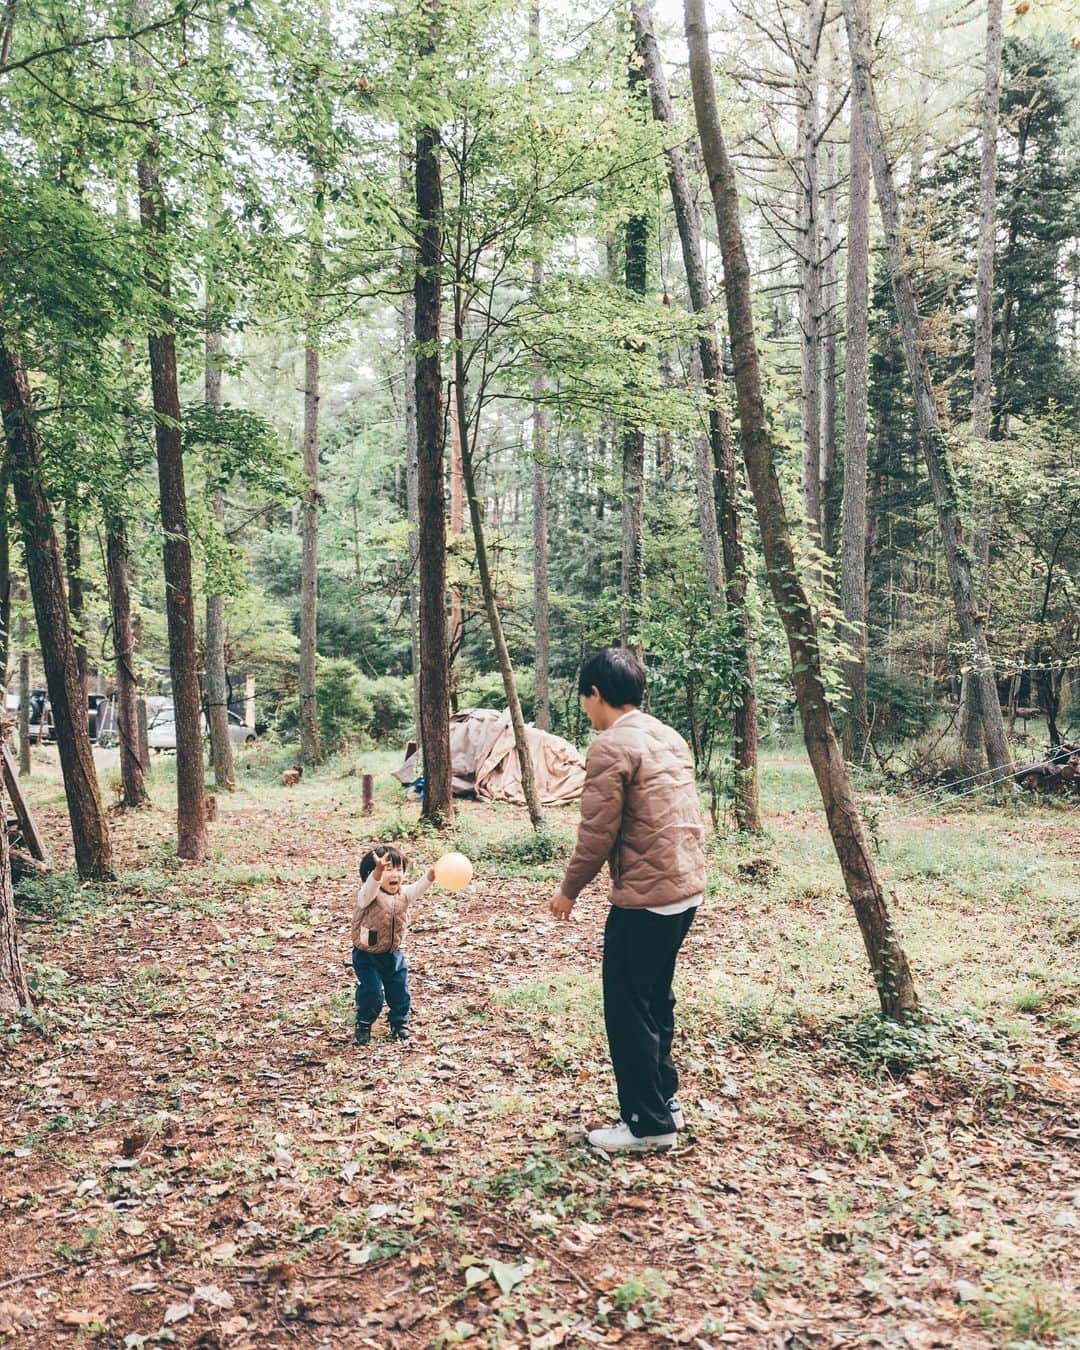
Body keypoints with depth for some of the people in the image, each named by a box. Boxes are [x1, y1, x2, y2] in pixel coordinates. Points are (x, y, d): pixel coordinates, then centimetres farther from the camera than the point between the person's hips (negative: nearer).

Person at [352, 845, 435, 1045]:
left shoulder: (404, 894, -5)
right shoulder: (368, 895, -22)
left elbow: (418, 888, -23)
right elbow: (370, 888, -45)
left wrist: (432, 874, -46)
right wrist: (379, 870, -67)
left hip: (393, 953, 5)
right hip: (367, 955, -5)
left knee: (400, 990, 9)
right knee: (371, 991, -9)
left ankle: (399, 1023, 31)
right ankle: (363, 1025, 15)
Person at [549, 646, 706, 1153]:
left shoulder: (611, 746, -14)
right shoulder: (671, 738, 12)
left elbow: (597, 834, -15)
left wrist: (569, 890, -1)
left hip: (644, 898, -9)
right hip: (687, 890, 9)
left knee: (628, 1010, 5)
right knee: (655, 1000, 22)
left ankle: (648, 1123, 14)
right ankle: (664, 1099, 33)